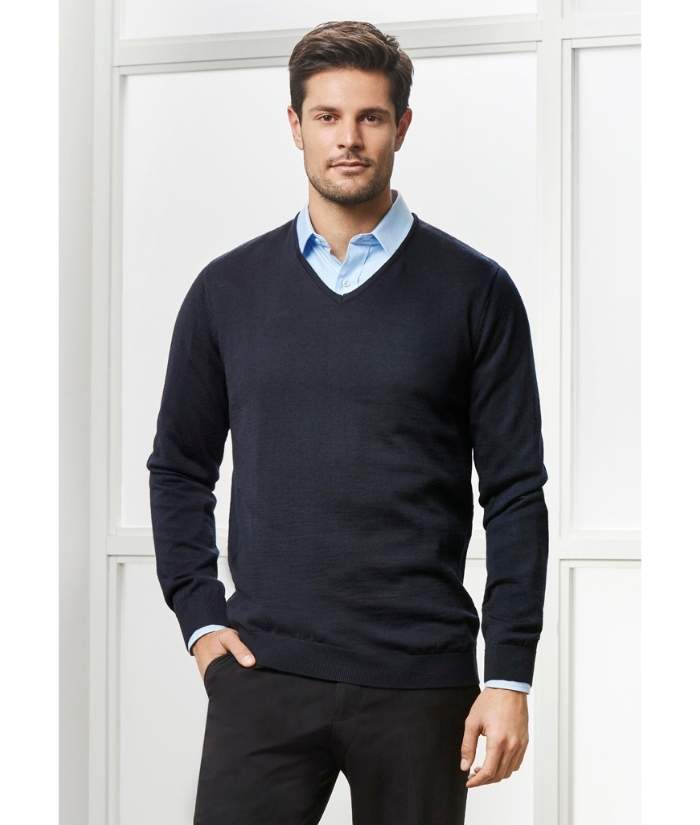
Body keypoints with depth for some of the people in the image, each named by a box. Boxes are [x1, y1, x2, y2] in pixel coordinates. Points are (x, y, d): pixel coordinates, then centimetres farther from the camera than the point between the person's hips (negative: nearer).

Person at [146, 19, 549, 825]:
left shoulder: (473, 290, 0)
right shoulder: (228, 288, 7)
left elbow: (515, 493, -1)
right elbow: (179, 466, 14)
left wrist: (509, 675, -5)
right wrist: (199, 617, 3)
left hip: (419, 679, -1)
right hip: (265, 672, 1)